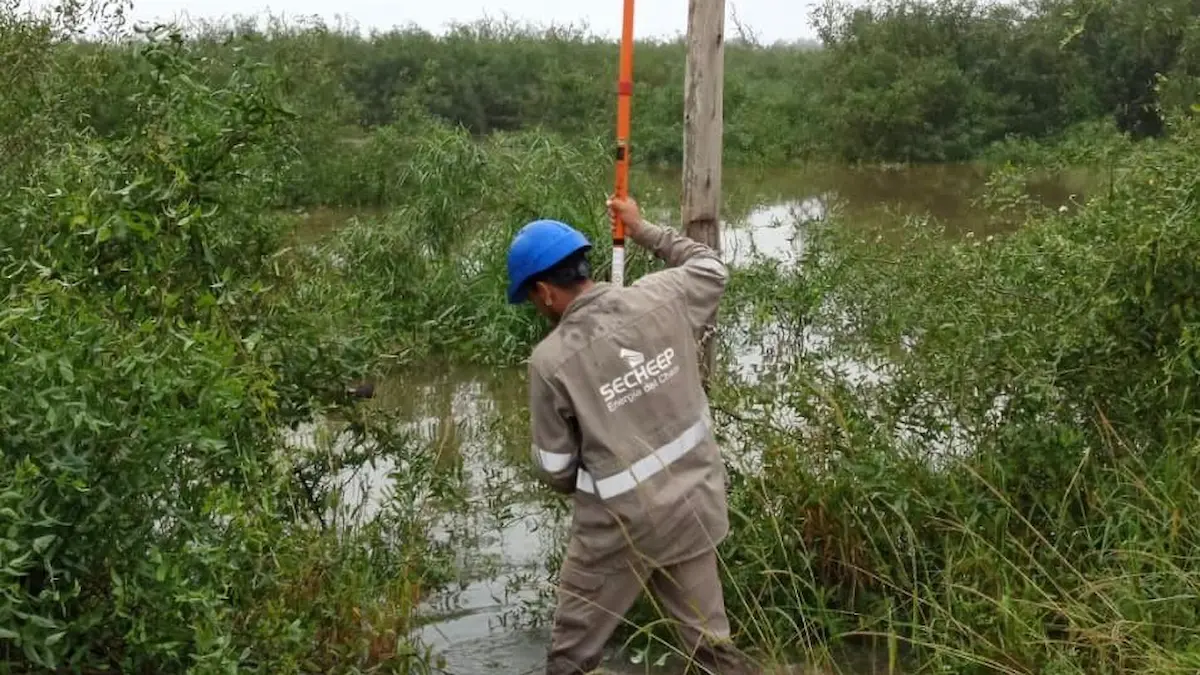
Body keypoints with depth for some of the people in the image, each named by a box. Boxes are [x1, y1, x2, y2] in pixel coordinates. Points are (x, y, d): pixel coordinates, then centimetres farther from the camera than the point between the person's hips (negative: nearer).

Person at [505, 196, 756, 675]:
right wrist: (643, 231, 25)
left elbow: (555, 471, -8)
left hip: (618, 528, -4)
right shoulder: (661, 299, -8)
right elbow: (711, 268, 16)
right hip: (694, 509, 5)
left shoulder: (551, 360, -18)